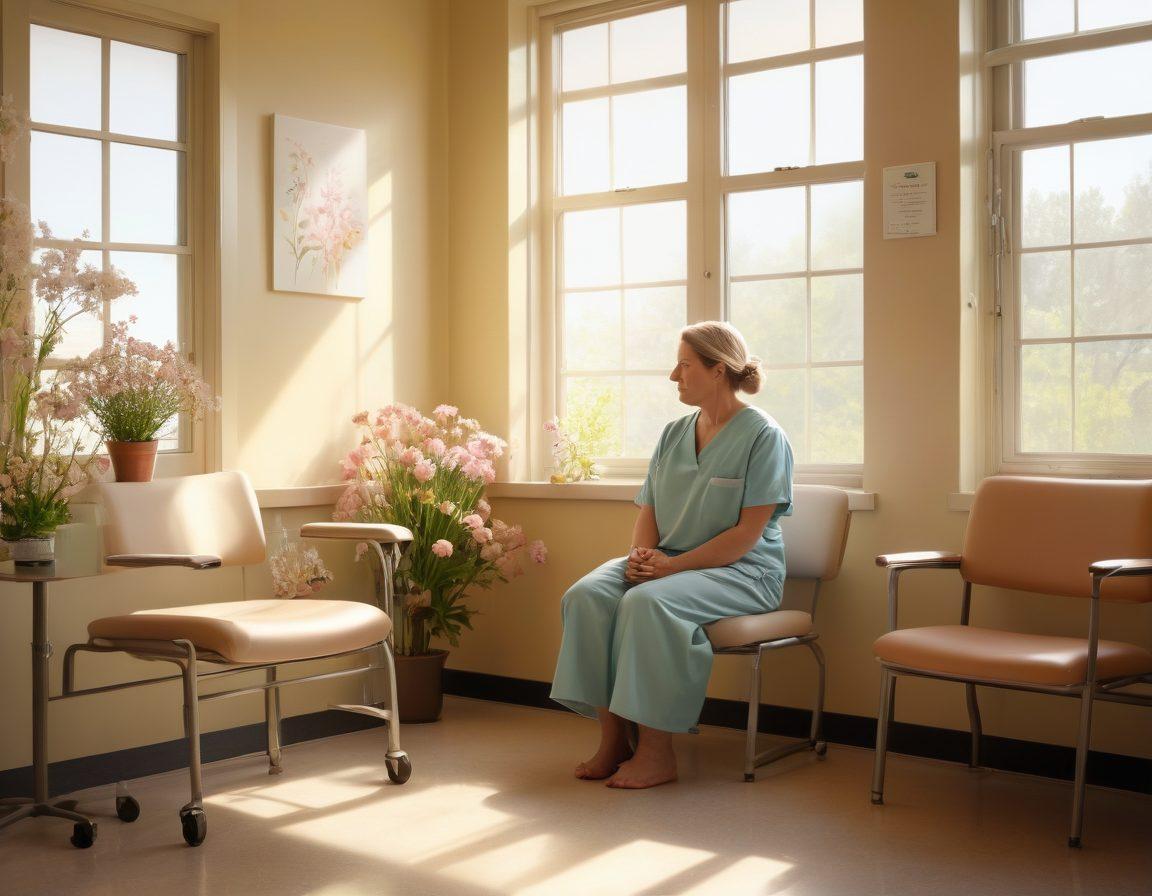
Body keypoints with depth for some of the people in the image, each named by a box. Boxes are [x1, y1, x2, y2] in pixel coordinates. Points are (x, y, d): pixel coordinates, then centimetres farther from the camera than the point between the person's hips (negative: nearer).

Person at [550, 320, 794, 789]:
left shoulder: (764, 436, -7)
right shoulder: (674, 434, 14)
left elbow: (747, 534, -14)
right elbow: (649, 510, 15)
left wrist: (673, 565, -20)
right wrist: (641, 554, -8)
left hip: (742, 571, -6)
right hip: (668, 562, 7)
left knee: (648, 602, -34)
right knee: (587, 595, -21)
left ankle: (656, 752, -24)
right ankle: (613, 738, -17)